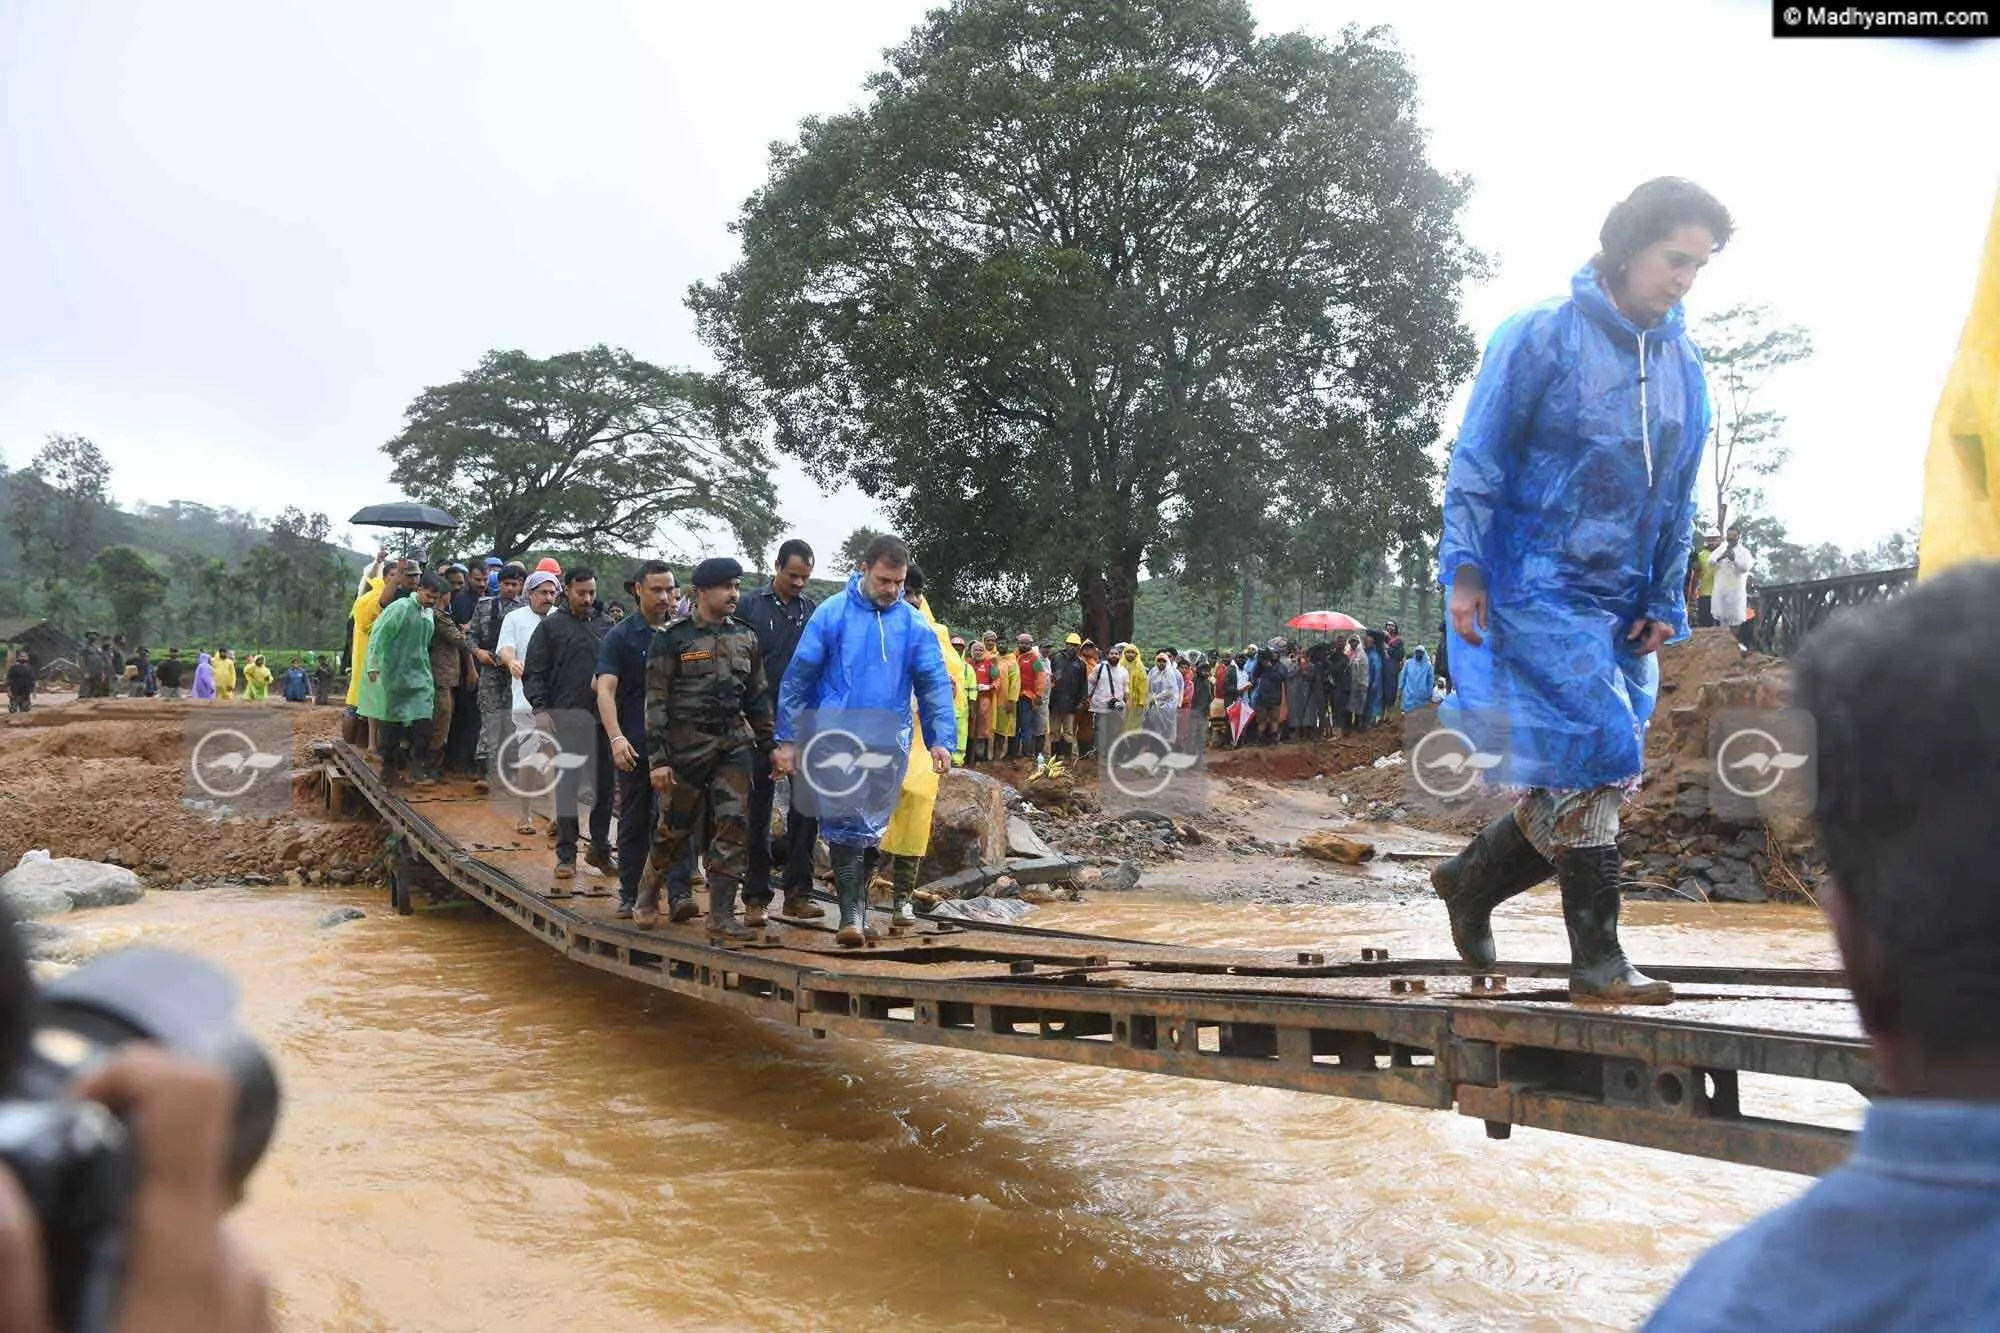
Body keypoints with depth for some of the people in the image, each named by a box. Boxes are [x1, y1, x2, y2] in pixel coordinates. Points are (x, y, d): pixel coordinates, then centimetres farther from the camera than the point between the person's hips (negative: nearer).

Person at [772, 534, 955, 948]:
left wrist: (941, 739, -8)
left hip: (888, 744, 2)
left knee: (870, 829, 10)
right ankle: (852, 913, 2)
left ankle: (857, 904, 25)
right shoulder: (832, 614, -4)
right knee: (842, 825, -3)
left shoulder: (913, 624, 2)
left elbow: (935, 685, 4)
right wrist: (786, 740, -3)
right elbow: (798, 678, -2)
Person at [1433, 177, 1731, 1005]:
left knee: (1589, 780, 4)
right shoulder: (1540, 338, -5)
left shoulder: (1683, 367, 13)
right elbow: (1476, 462, -7)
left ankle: (1471, 881, 25)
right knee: (1592, 759, -12)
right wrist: (1464, 569, -14)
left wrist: (1666, 604, 9)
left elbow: (1678, 502, 16)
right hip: (1533, 588, -6)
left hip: (1619, 607, 7)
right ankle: (1596, 961, -2)